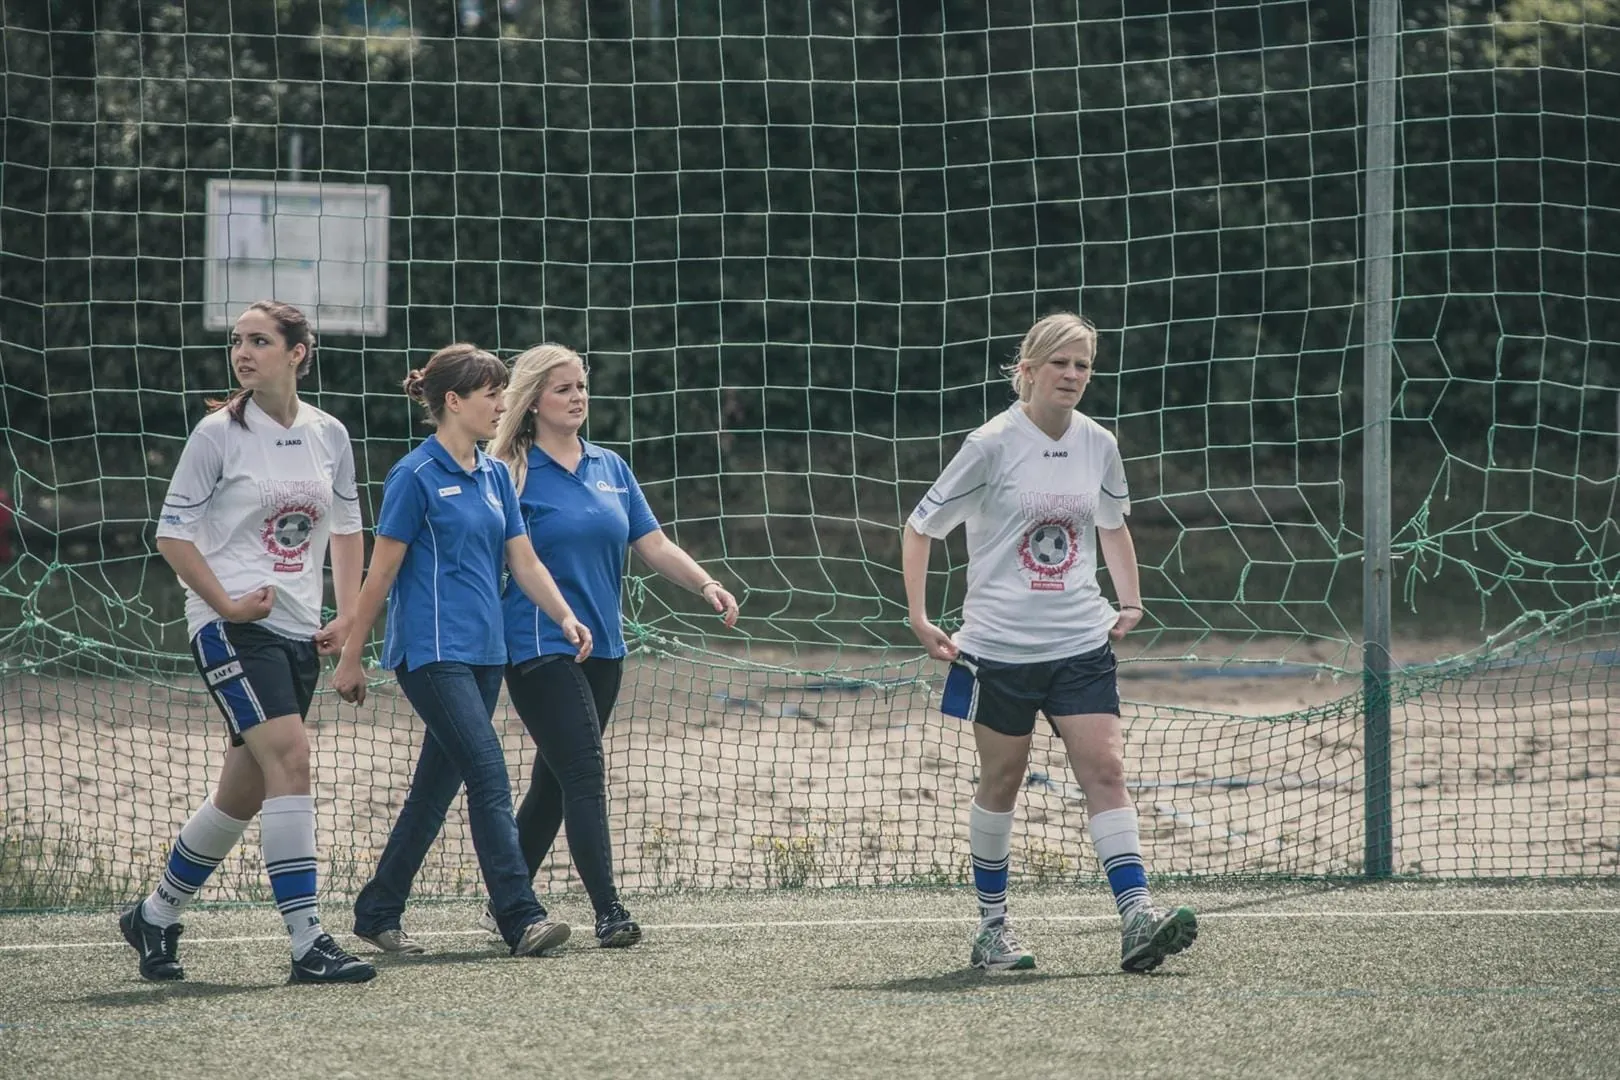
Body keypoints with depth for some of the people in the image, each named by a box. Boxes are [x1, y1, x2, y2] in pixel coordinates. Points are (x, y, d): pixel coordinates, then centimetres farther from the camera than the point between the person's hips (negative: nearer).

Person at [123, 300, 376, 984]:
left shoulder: (328, 435, 7)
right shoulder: (219, 434, -6)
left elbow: (346, 527, 19)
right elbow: (172, 533, -4)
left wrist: (348, 614, 8)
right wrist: (226, 603, -14)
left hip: (298, 631, 6)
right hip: (229, 626, -6)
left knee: (243, 793, 9)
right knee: (288, 753, -22)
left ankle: (155, 918, 29)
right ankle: (307, 943, -24)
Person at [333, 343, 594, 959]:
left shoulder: (495, 477, 14)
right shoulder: (415, 476, -8)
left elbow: (524, 562, 13)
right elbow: (380, 573, -6)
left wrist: (565, 618, -3)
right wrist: (350, 659, -3)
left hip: (484, 653, 8)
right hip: (432, 651, -8)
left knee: (437, 786, 10)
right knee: (489, 777, -16)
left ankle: (377, 913, 19)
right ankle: (521, 918, -20)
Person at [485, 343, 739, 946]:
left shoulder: (610, 468, 11)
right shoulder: (512, 474, -6)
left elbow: (654, 545, 10)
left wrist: (706, 585, -4)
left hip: (602, 647, 7)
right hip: (540, 645, -7)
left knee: (554, 781, 13)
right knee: (585, 775, -14)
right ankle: (608, 912, -16)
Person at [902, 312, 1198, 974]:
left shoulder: (1098, 445, 4)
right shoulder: (993, 445, -8)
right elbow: (920, 528, -1)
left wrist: (1129, 601, 12)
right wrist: (918, 619, -6)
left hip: (1081, 641, 3)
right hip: (999, 645, -3)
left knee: (1105, 771, -10)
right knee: (1001, 781, 6)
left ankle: (1136, 918, -18)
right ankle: (992, 927, 19)